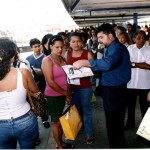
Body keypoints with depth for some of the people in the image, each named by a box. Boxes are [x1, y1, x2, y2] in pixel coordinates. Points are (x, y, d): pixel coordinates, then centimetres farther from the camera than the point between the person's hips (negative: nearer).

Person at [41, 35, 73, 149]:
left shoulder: (62, 59, 6)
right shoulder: (47, 60, -14)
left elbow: (65, 77, 9)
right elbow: (50, 82, -19)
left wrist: (67, 94, 1)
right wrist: (66, 93, -12)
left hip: (63, 95, 6)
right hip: (53, 96, -6)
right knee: (56, 121, 10)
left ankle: (61, 142, 38)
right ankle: (59, 146, 28)